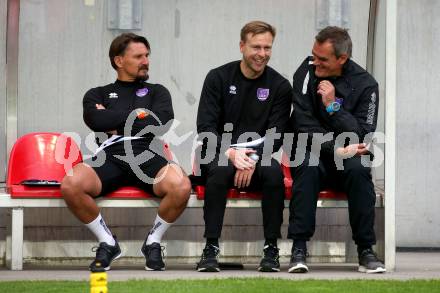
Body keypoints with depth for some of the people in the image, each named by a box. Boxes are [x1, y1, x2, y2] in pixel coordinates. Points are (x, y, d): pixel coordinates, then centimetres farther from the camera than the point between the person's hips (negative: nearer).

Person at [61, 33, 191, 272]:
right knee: (70, 185, -34)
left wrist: (115, 122, 8)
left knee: (181, 187, -35)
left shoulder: (157, 92, 26)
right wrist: (137, 114, 6)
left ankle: (153, 242, -6)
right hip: (110, 156, 0)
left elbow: (159, 123, 4)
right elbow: (95, 121, 1)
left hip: (148, 156, 0)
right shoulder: (98, 95, 26)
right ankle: (107, 243, -8)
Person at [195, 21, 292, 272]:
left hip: (258, 158, 1)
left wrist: (253, 159, -22)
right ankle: (211, 248, -33)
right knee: (220, 169, -35)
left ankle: (271, 249, -24)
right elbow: (205, 126, -5)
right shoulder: (219, 78, 2)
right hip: (220, 154, -1)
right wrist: (230, 152, -23)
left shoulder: (280, 86, 4)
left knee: (274, 171, -32)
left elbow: (275, 135, -3)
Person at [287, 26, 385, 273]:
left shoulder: (365, 84, -5)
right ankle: (299, 248, -34)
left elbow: (363, 136, -11)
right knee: (308, 167, -33)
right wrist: (336, 149, -19)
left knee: (359, 169, -33)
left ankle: (366, 250, -26)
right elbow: (304, 125, -9)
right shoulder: (307, 72, -3)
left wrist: (333, 106, -20)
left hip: (346, 159, 0)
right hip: (314, 153, 0)